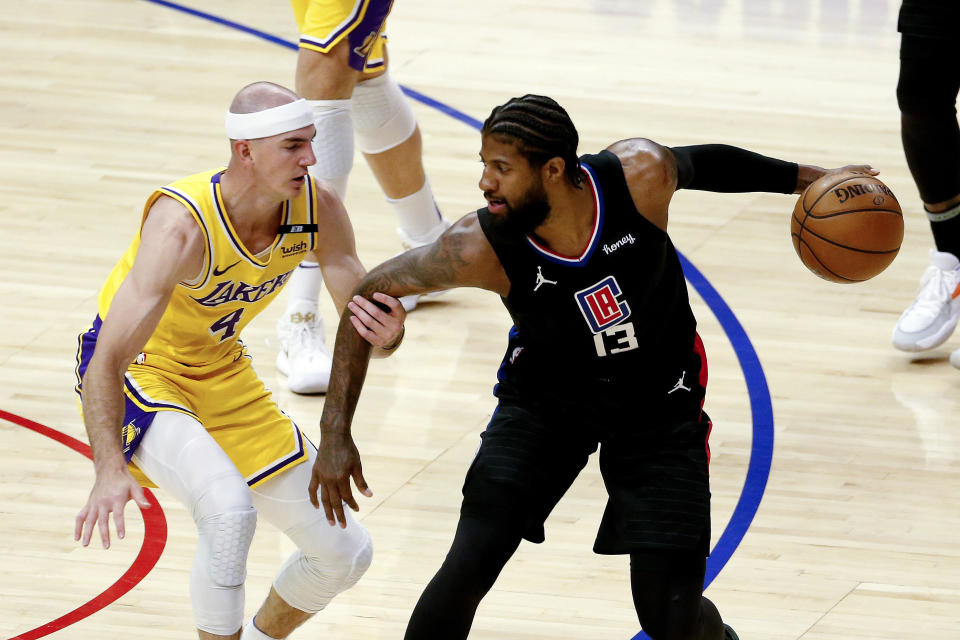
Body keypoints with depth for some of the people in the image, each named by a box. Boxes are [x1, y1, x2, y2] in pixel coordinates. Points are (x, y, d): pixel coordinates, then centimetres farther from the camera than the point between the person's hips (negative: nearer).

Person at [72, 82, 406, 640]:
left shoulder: (319, 209, -17)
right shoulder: (181, 226, -34)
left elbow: (363, 326, -9)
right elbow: (107, 361, -36)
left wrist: (388, 332, -34)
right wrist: (111, 471, -49)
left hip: (221, 372, 7)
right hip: (139, 375, -6)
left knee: (345, 553, 6)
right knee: (230, 509, -34)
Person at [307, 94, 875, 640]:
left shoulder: (640, 175, -28)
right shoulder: (482, 249, -29)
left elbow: (701, 163, -4)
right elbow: (370, 291, -16)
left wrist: (806, 179, 7)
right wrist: (336, 432, -19)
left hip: (659, 404, 0)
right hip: (546, 396, 0)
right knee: (466, 571, -17)